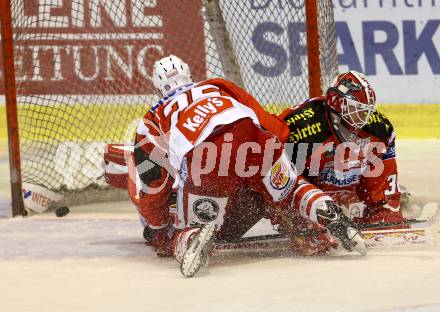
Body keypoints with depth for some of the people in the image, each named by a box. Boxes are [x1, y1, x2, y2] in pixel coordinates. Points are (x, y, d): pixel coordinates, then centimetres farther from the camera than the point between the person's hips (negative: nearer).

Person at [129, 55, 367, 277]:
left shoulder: (150, 122, 34)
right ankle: (330, 216, 1)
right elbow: (274, 127, 31)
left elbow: (148, 187, 31)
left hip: (198, 157, -2)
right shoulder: (218, 87, 39)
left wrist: (157, 227, 45)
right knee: (288, 192, 28)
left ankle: (192, 239, -25)